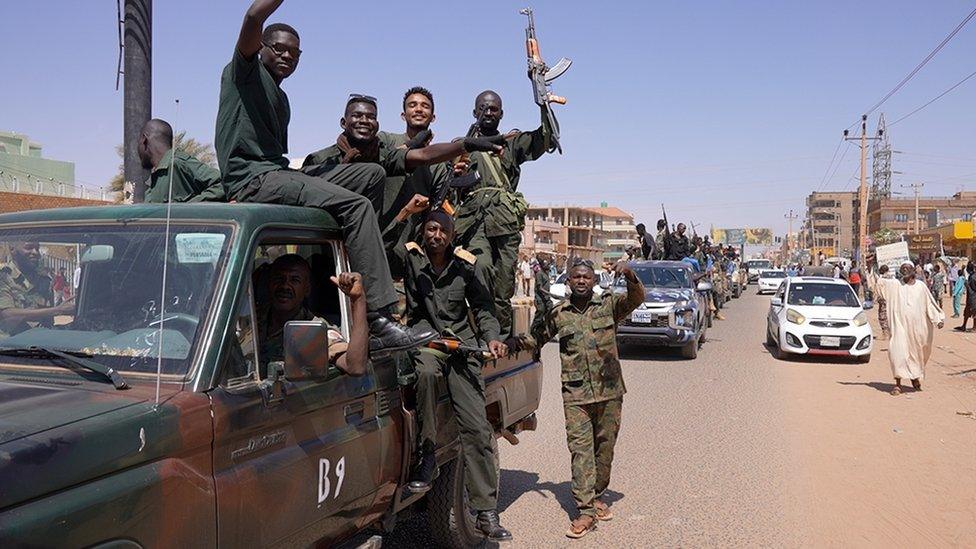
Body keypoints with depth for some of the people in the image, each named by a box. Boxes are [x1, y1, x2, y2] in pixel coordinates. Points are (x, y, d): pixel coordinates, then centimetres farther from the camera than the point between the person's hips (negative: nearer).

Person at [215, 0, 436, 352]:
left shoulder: (281, 100, 31)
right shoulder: (244, 71, 7)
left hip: (280, 175, 9)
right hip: (252, 178, -9)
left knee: (373, 174, 5)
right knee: (356, 204, -25)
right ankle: (380, 321, -34)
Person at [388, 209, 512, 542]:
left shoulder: (468, 265, 8)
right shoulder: (410, 256, 4)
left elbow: (483, 306, 13)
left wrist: (492, 338, -2)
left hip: (462, 341, 2)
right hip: (425, 334, -2)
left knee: (477, 427, -6)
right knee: (426, 370, -41)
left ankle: (487, 513, -1)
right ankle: (426, 455, -23)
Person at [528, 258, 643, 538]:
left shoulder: (609, 305, 2)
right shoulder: (557, 314, 5)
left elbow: (636, 299, -17)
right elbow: (536, 339, 18)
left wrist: (630, 276, -34)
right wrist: (540, 316, -1)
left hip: (609, 392, 1)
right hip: (575, 395, 0)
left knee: (605, 447, 11)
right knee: (581, 449, -5)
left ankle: (596, 495, 31)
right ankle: (586, 510, -3)